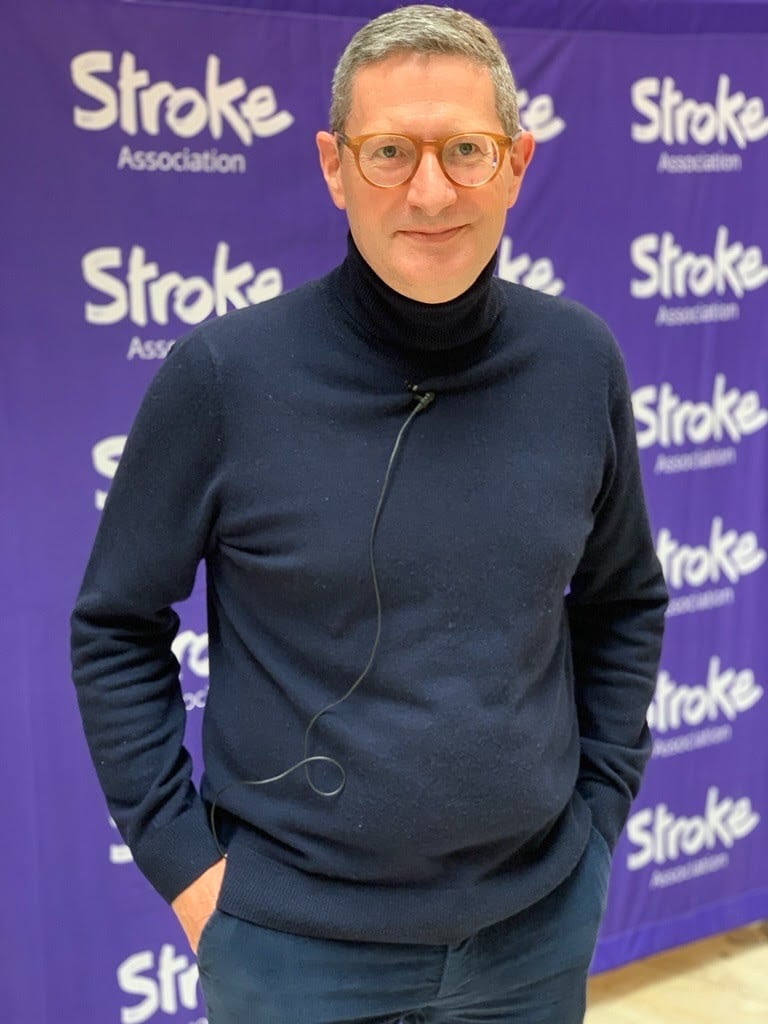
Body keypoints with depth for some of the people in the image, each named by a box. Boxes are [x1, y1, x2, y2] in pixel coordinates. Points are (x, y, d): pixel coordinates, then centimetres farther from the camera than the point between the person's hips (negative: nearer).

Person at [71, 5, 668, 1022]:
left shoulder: (580, 363, -5)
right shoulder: (224, 374, -14)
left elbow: (624, 601, 8)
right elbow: (115, 628, -4)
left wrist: (600, 807, 4)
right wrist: (180, 857, -7)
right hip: (295, 939, -2)